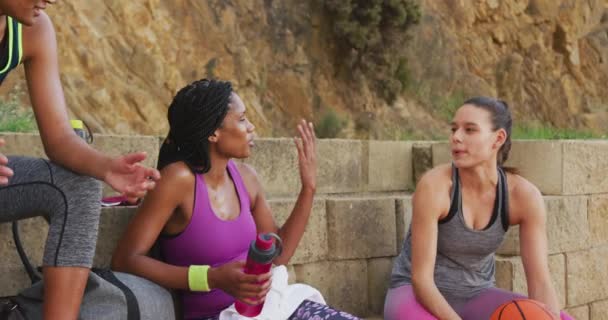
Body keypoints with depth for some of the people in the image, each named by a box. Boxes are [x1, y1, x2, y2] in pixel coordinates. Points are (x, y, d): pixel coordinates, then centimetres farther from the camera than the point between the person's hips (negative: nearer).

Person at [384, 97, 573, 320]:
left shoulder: (524, 195, -14)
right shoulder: (434, 185, -24)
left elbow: (540, 282, -15)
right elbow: (421, 279, -25)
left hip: (475, 296, 4)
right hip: (418, 295, -4)